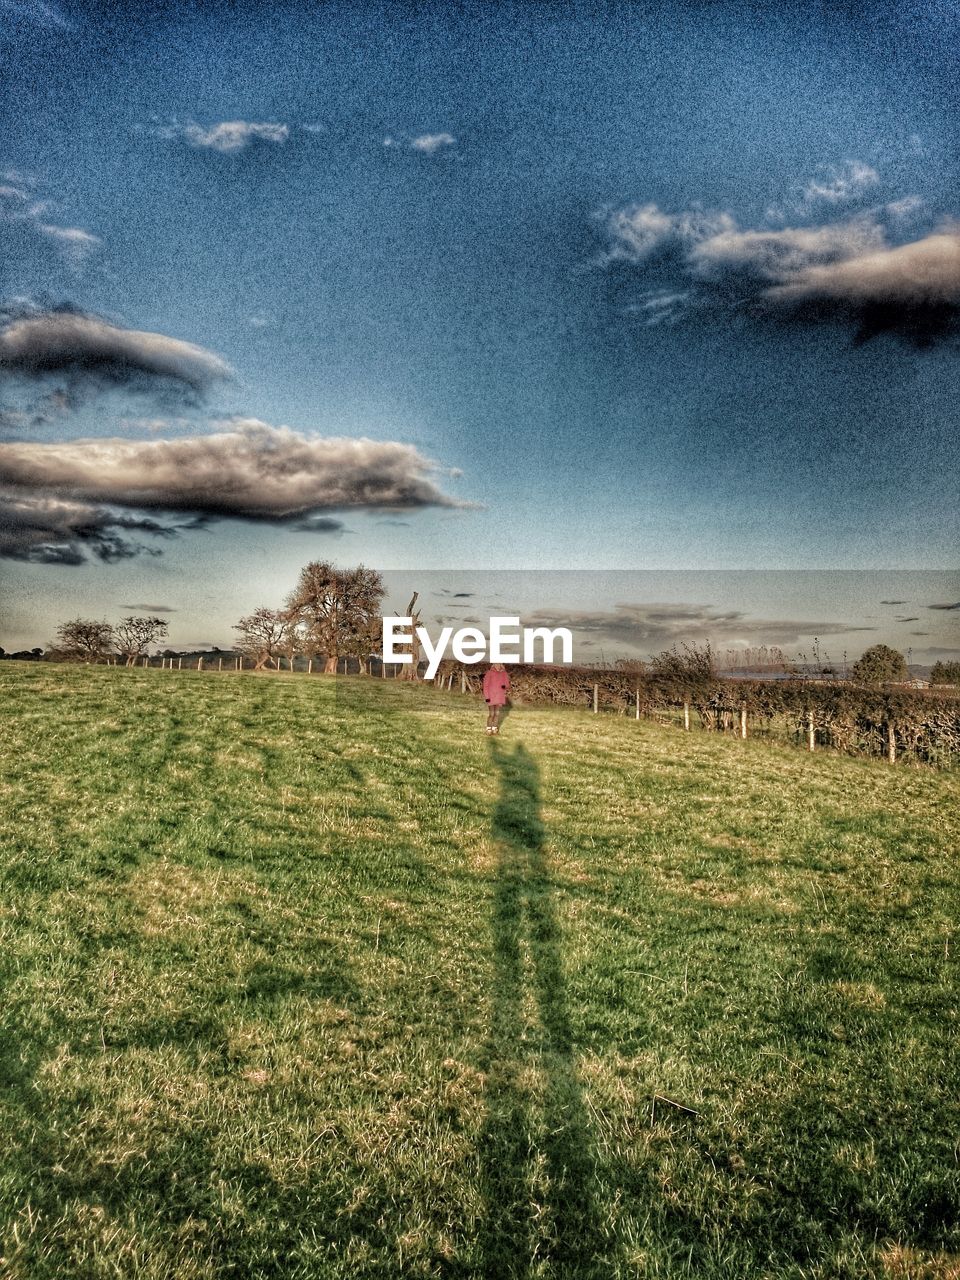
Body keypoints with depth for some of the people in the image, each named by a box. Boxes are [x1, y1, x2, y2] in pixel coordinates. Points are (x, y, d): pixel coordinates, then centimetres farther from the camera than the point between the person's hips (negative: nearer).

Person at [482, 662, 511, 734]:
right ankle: (489, 729, 7)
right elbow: (485, 685, -4)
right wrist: (487, 696, -11)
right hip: (491, 697, -3)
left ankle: (495, 728, 17)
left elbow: (507, 684, 12)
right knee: (491, 714, -4)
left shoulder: (504, 674, 5)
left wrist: (505, 687, -13)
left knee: (497, 713, 7)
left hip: (500, 697, 3)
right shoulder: (490, 673, -5)